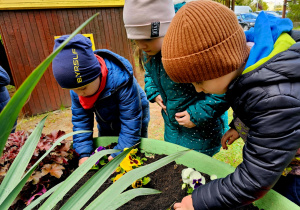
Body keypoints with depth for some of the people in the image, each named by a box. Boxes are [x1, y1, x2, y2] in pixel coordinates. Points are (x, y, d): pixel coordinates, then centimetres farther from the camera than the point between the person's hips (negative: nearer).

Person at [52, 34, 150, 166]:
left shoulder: (122, 82, -40)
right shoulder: (78, 85, -22)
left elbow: (131, 122, -33)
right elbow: (80, 119, -15)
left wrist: (118, 154, -28)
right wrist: (84, 154, -20)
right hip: (106, 128, 5)